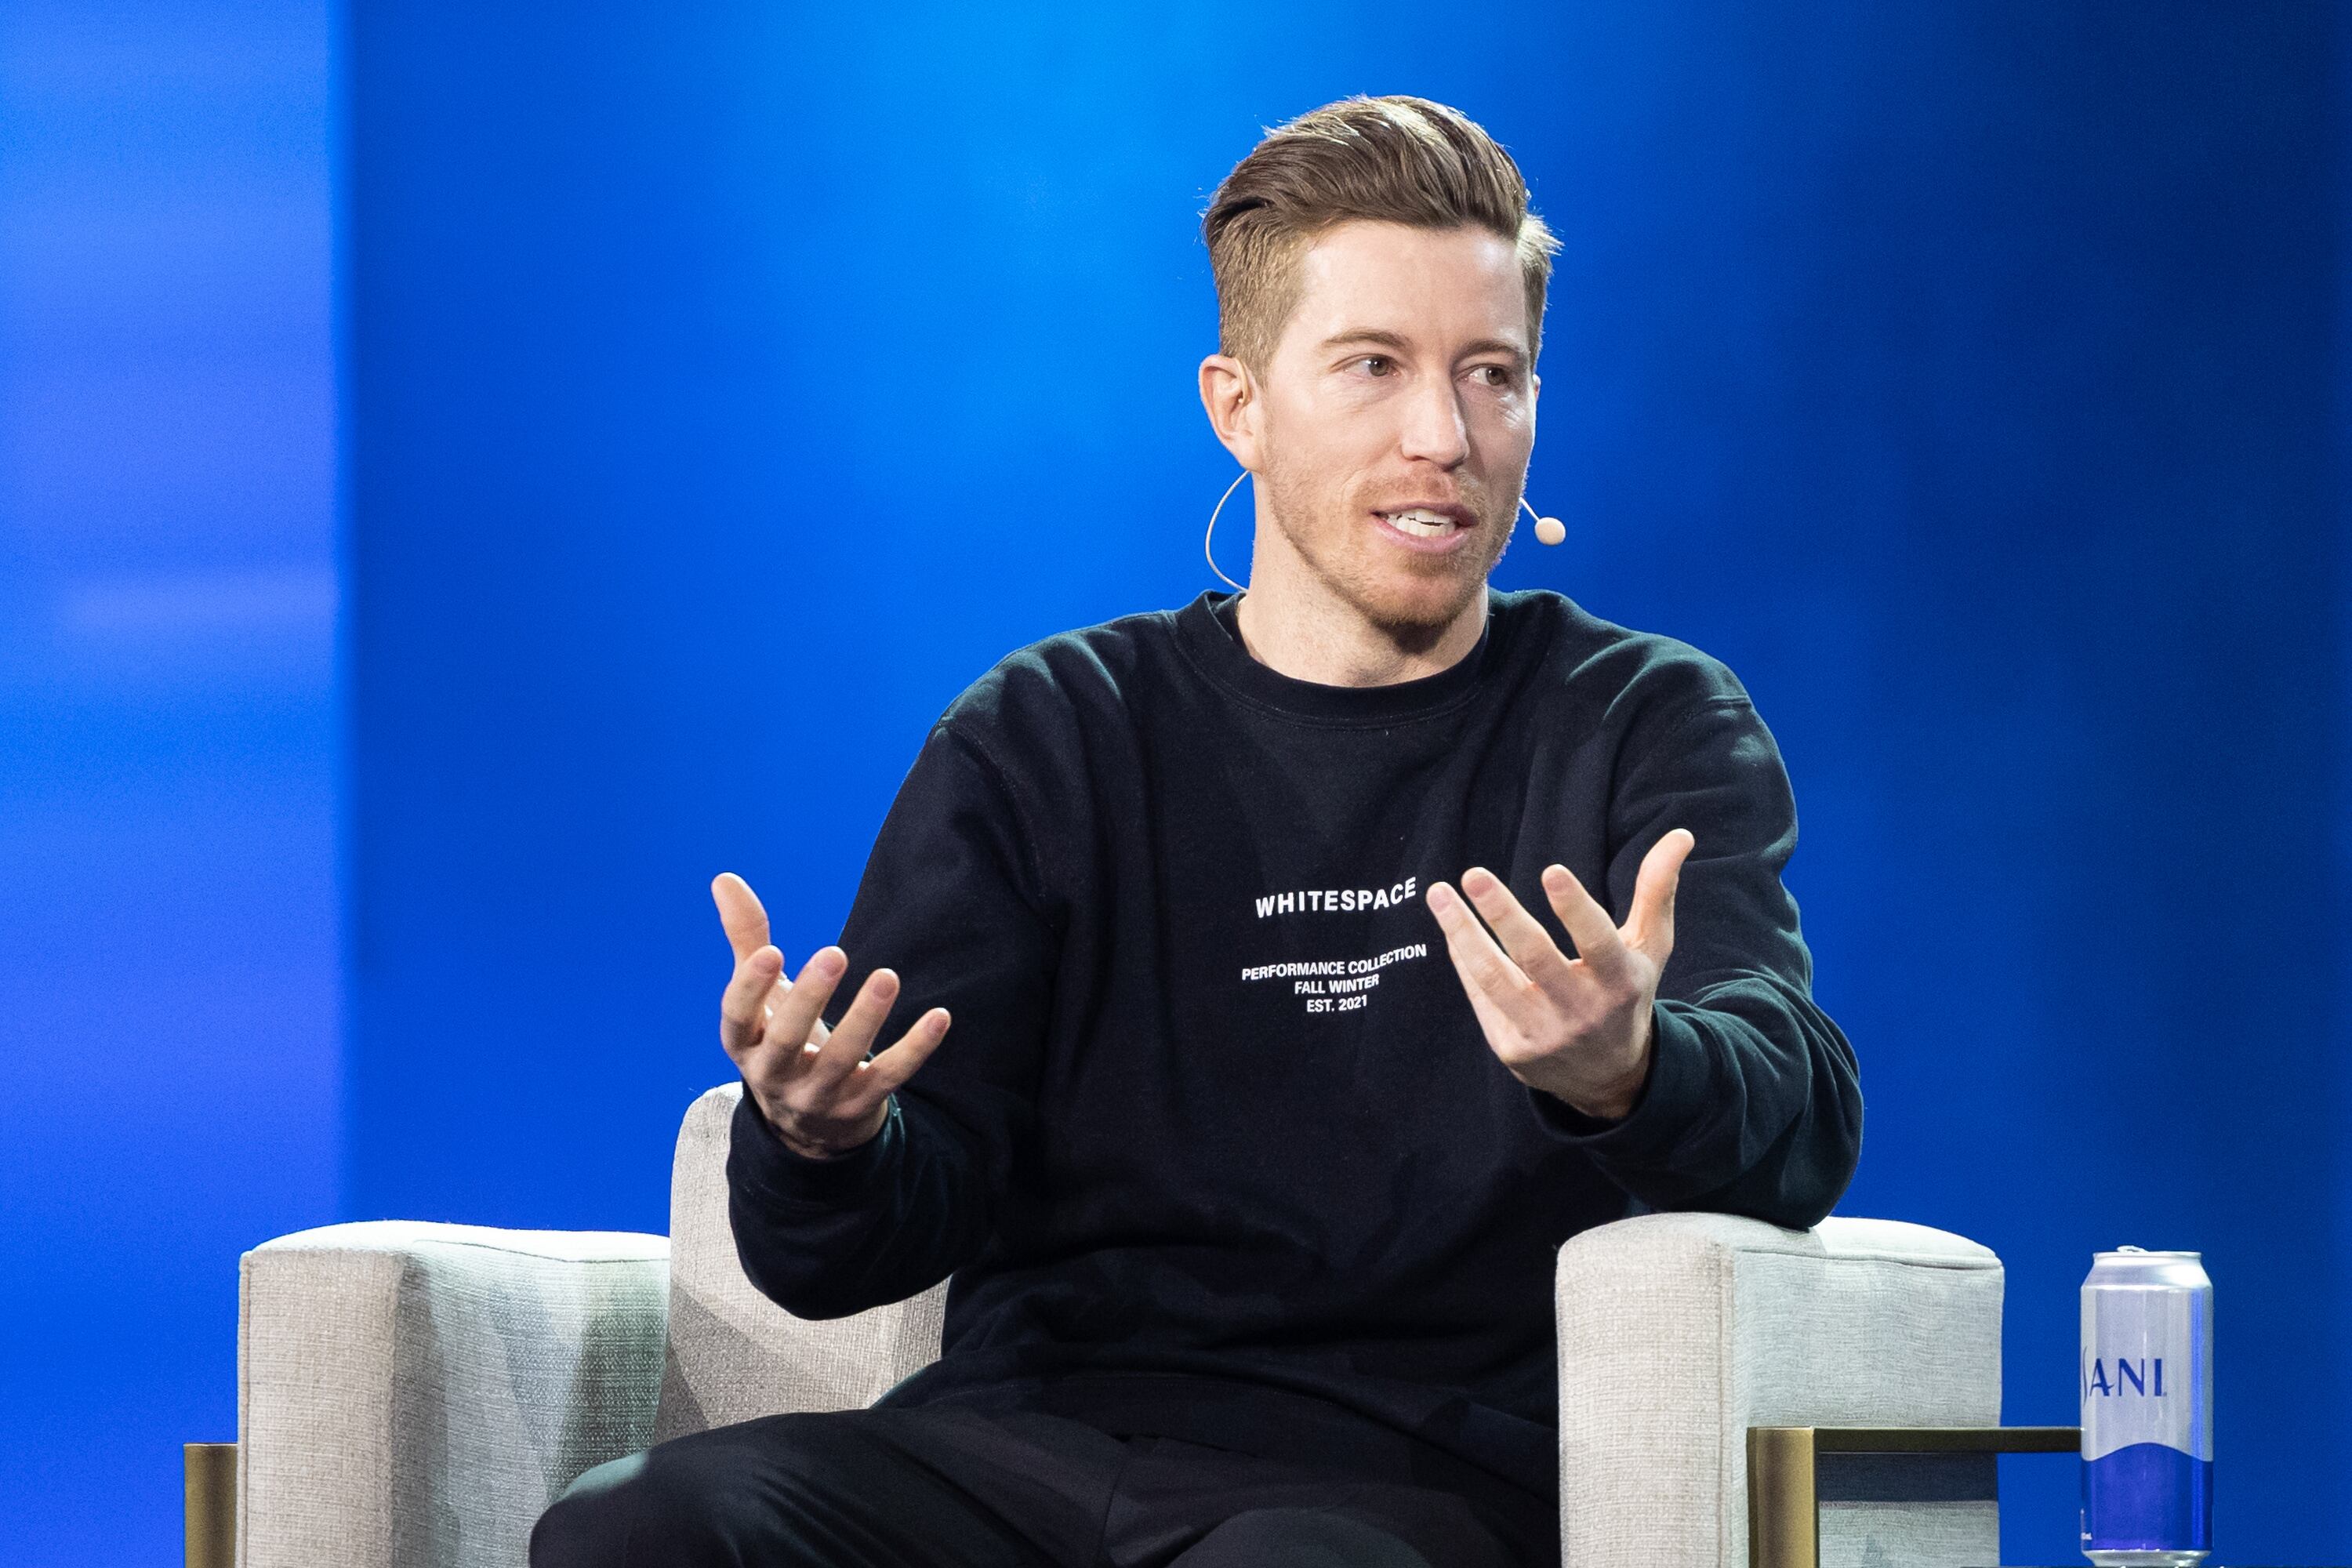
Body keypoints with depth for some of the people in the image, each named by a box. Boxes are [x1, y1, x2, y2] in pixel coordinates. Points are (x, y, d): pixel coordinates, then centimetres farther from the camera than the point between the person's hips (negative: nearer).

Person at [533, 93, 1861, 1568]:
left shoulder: (1648, 729, 10)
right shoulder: (1047, 739, 15)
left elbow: (1797, 1132, -9)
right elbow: (852, 1254, 6)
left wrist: (1625, 1074, -34)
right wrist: (823, 1141, -20)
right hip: (1025, 1432, 3)